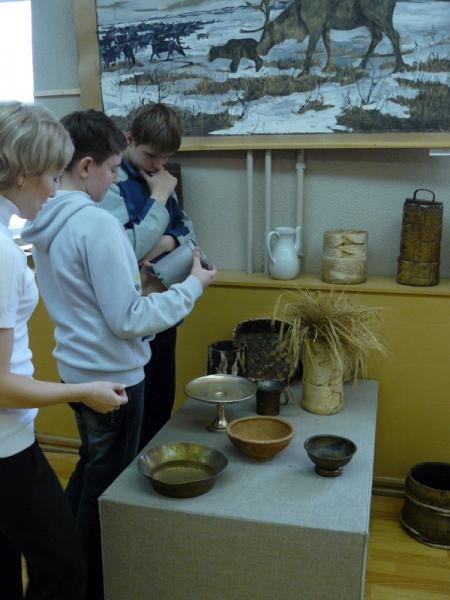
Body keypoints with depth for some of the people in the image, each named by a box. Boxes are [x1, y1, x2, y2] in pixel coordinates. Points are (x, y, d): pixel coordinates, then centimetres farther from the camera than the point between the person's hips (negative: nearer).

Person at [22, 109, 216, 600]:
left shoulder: (46, 221, 3)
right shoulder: (96, 223, -24)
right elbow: (129, 321, -24)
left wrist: (132, 281, 9)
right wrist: (192, 286, -14)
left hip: (76, 367, 9)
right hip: (111, 375, -9)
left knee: (89, 469, 26)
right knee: (106, 485, 10)